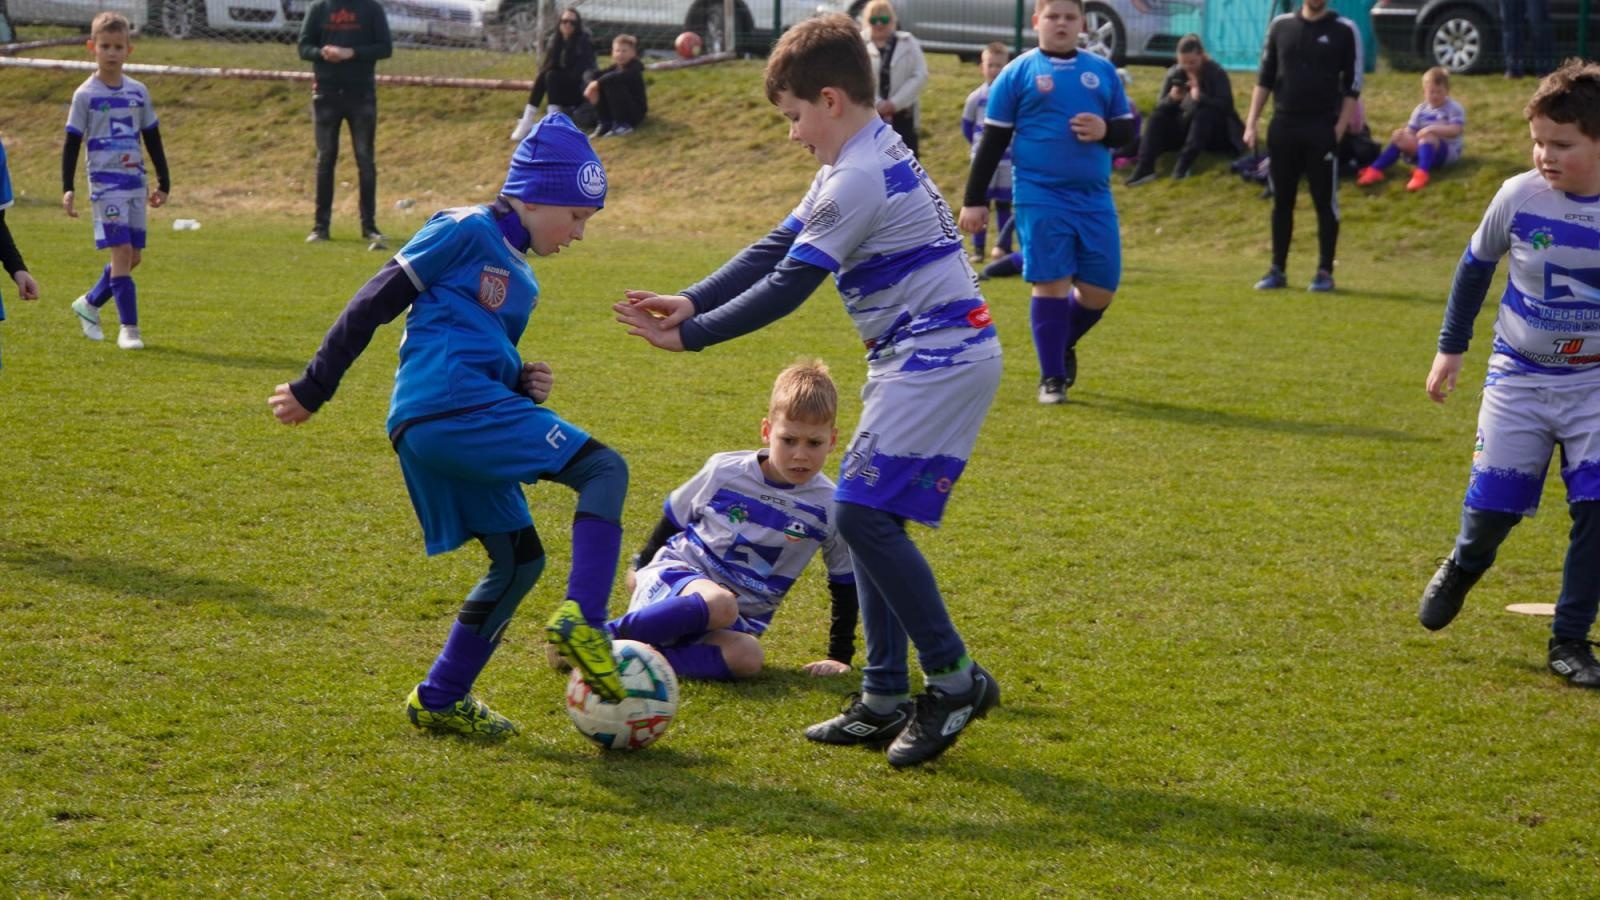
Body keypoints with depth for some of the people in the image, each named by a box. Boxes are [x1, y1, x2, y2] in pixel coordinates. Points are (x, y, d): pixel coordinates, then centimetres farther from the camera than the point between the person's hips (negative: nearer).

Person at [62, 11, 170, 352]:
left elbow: (152, 140, 16)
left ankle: (89, 304, 29)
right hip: (105, 185, -5)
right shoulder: (86, 95, -4)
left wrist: (163, 182, 15)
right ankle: (129, 328, -10)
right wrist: (67, 189, -11)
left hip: (135, 183, 5)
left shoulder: (138, 93, 8)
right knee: (122, 252, -13)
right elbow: (71, 144, -3)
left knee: (134, 256, 7)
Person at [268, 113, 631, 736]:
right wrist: (314, 389, -2)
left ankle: (440, 699, 19)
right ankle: (581, 620, -28)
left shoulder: (520, 281, 26)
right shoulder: (468, 231, -1)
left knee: (518, 560, 14)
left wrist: (523, 385, 8)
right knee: (605, 471, -14)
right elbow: (375, 302, -2)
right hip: (449, 403, -10)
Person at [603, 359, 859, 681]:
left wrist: (840, 655, 6)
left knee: (746, 658, -36)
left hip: (742, 618, 2)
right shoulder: (725, 471, -5)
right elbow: (674, 517, 13)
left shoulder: (828, 507, -4)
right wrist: (642, 567, 19)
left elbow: (845, 582, 7)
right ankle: (607, 636, -29)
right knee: (719, 604, -40)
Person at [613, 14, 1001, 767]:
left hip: (939, 358, -11)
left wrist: (690, 335, -11)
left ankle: (954, 680, -6)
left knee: (864, 513, -15)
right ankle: (885, 701, 13)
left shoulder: (859, 179, -18)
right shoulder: (866, 159, 15)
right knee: (866, 515, 10)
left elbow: (788, 287, -17)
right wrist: (691, 301, 4)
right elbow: (776, 249, 14)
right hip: (919, 357, 11)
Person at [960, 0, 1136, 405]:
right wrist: (973, 200, -1)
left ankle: (1063, 345, 31)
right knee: (1051, 283, -5)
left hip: (1094, 198, 4)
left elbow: (1127, 127, 16)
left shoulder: (1102, 71, 10)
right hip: (1040, 197, -3)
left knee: (1100, 290, 3)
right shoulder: (1018, 73, 1)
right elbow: (992, 141, 2)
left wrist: (1106, 130, -9)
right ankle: (1052, 378, 6)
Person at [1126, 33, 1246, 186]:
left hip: (1213, 132, -4)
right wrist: (1171, 98, -30)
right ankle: (1145, 167, -36)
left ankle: (1184, 164, -44)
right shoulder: (1174, 74, -5)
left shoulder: (1216, 73, -14)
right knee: (1157, 117, -19)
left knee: (1204, 113, -34)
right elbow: (1160, 105, -7)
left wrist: (1201, 98, -42)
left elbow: (1226, 105, -26)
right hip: (1184, 125, 4)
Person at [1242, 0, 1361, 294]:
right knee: (1281, 201, 7)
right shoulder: (1281, 26, 8)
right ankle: (1278, 270, 14)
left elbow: (1352, 87, -1)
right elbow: (1264, 78, 12)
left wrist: (1339, 129, -10)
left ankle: (1325, 272, 7)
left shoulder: (1344, 30, -1)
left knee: (1325, 203, 0)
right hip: (1282, 128, 3)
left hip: (1322, 130, -3)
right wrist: (1251, 123, 4)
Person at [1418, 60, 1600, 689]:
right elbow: (1475, 266, 6)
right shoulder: (1519, 197, -12)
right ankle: (1465, 565, 35)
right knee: (1492, 505, -1)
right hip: (1518, 377, 0)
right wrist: (1450, 347, 11)